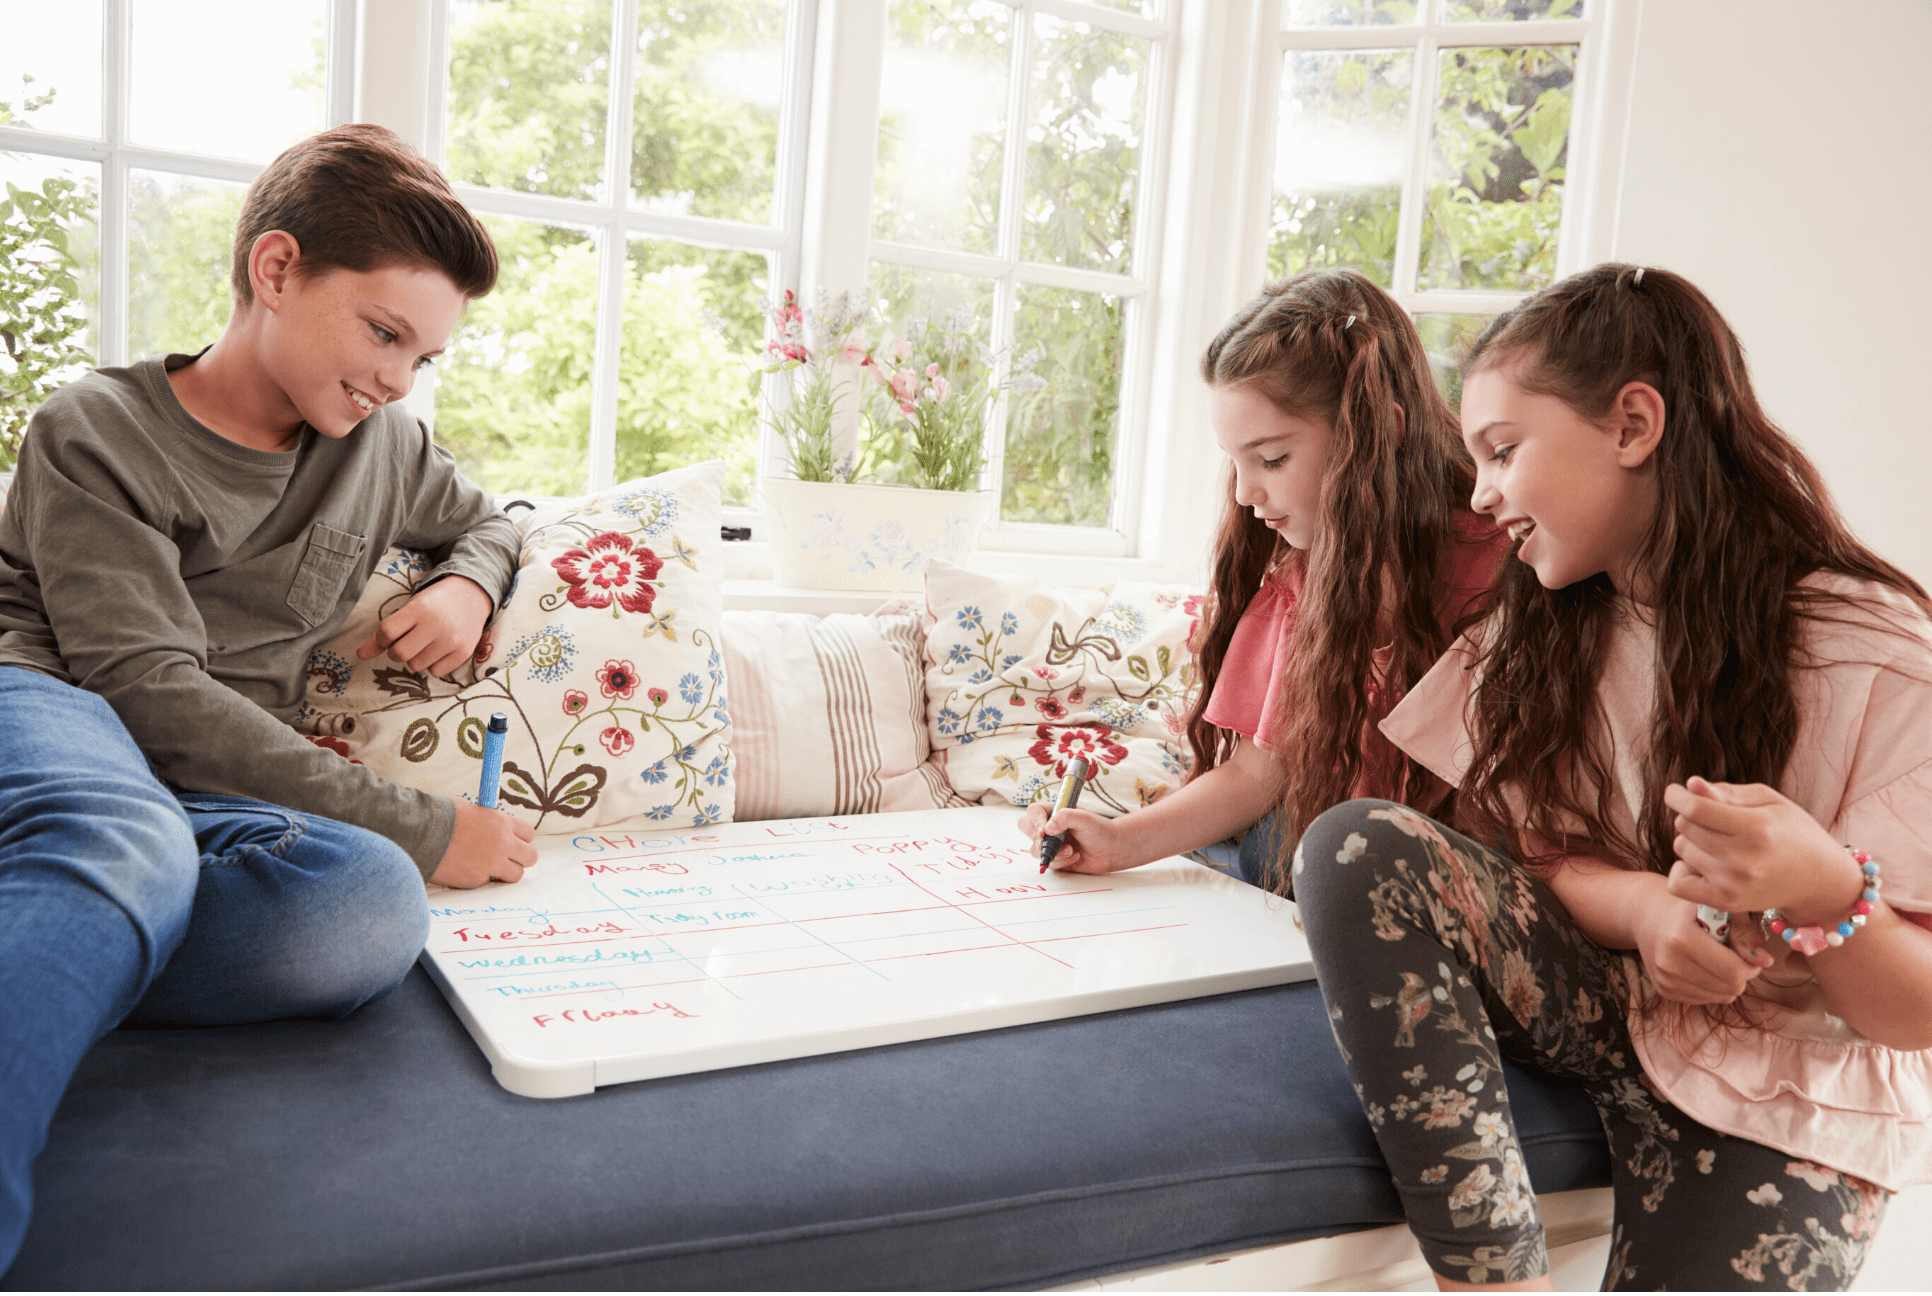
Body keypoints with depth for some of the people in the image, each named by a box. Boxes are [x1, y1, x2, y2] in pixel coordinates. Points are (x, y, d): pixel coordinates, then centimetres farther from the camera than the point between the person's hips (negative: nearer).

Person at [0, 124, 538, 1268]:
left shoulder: (383, 445, 18)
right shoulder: (98, 430, 1)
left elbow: (487, 521, 38)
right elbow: (151, 691, -9)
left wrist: (467, 585, 9)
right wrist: (417, 826, -15)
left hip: (214, 791, 4)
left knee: (373, 905, -33)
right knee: (131, 852, -42)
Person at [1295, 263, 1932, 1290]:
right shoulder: (1539, 624, 2)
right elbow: (1498, 843, 0)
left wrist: (1823, 889, -35)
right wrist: (1643, 905, -21)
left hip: (1784, 1095, -3)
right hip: (1593, 1001, 4)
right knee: (1360, 849, -24)